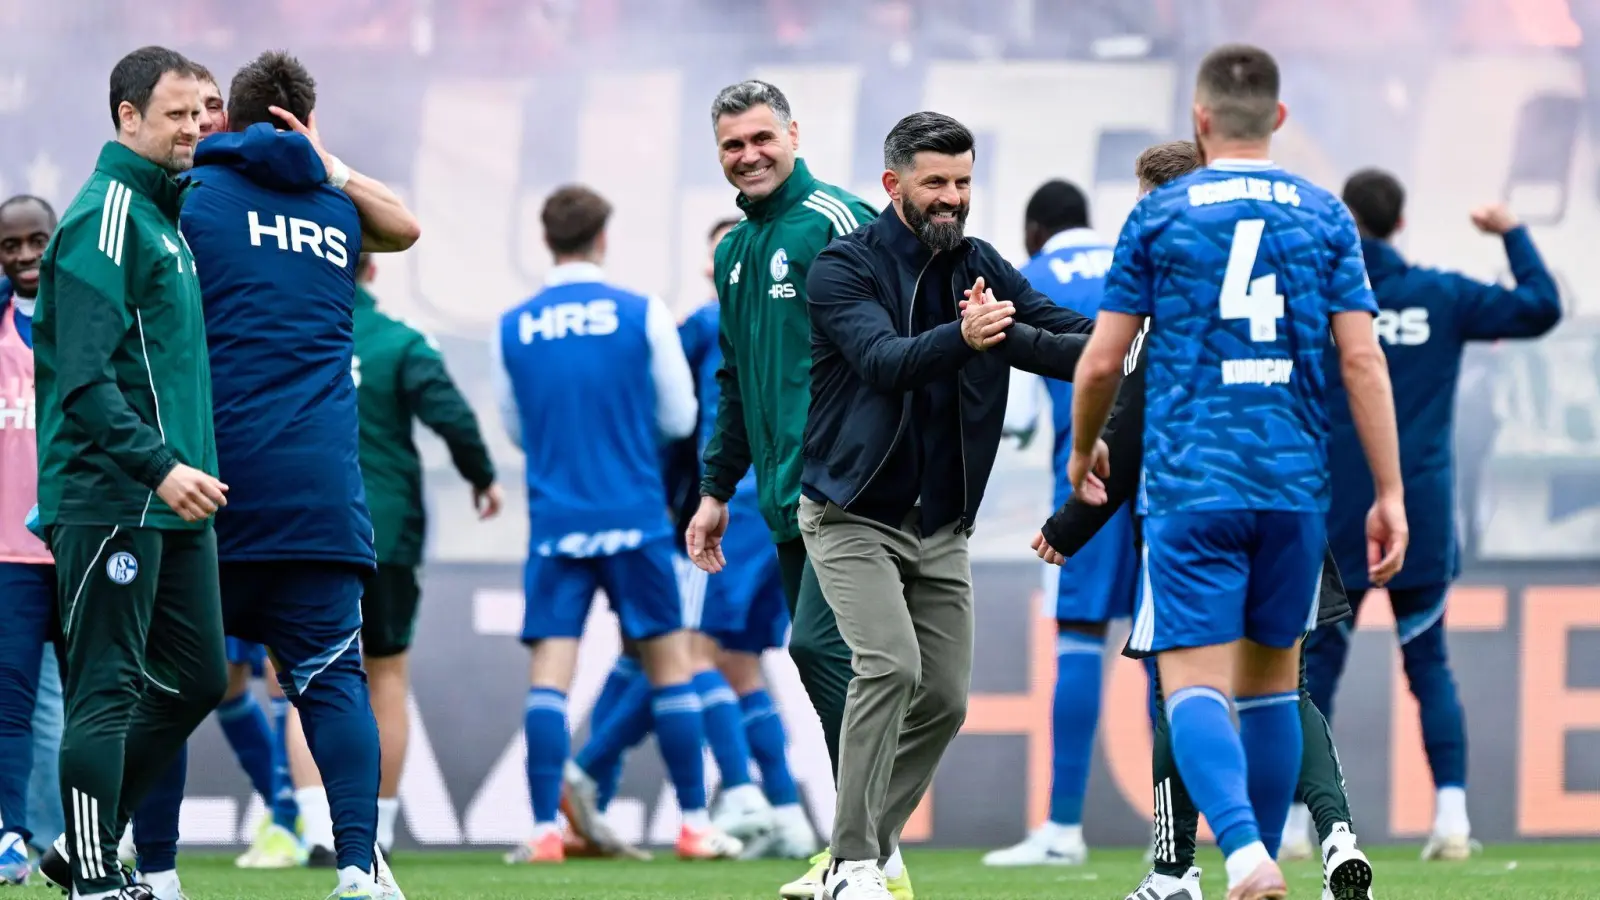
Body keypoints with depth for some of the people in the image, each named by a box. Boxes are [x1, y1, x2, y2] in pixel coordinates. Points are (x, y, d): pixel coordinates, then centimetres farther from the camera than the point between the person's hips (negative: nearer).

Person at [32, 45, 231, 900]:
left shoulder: (162, 214, 18)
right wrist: (160, 466, -27)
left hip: (170, 504, 10)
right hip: (110, 500, -9)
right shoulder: (104, 219, -12)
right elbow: (85, 376, -20)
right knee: (105, 692, -6)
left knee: (195, 681, 10)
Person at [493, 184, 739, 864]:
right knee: (668, 663, 8)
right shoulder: (643, 315, -3)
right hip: (634, 520, -1)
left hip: (554, 522, 1)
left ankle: (544, 830, -12)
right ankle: (695, 825, 10)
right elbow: (680, 419, 3)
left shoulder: (512, 329, 3)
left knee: (549, 671, -2)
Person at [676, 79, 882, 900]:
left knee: (821, 646, -16)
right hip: (786, 495, 8)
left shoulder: (834, 221, -7)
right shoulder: (736, 251, 19)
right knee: (824, 656, 8)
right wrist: (716, 489, 25)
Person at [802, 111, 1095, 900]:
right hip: (854, 517, -6)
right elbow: (884, 360, -28)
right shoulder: (844, 268, -11)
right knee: (891, 665, -22)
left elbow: (1078, 339, -3)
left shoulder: (983, 269, 5)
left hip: (941, 527, 6)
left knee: (944, 700, 5)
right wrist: (960, 338, -47)